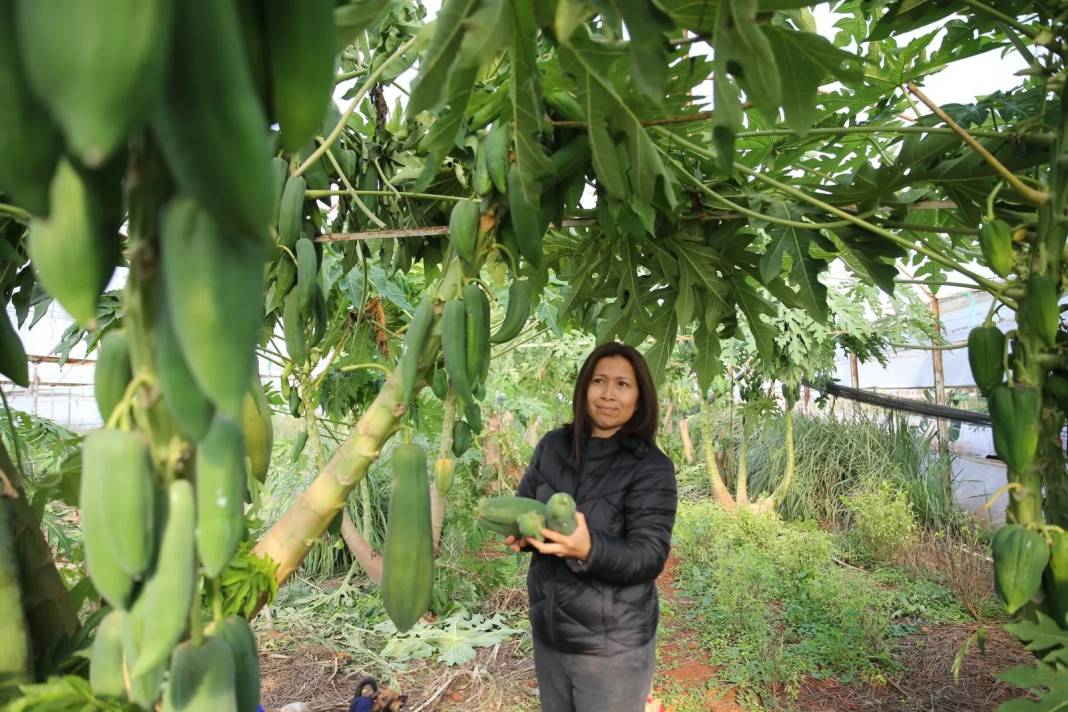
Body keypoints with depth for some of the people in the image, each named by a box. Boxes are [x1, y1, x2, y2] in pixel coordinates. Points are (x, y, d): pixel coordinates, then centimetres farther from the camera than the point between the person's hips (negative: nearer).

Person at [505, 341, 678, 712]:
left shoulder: (652, 467, -16)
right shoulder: (553, 446, -3)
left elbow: (649, 558, -19)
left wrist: (588, 549, -37)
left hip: (612, 645, -4)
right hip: (548, 631, 4)